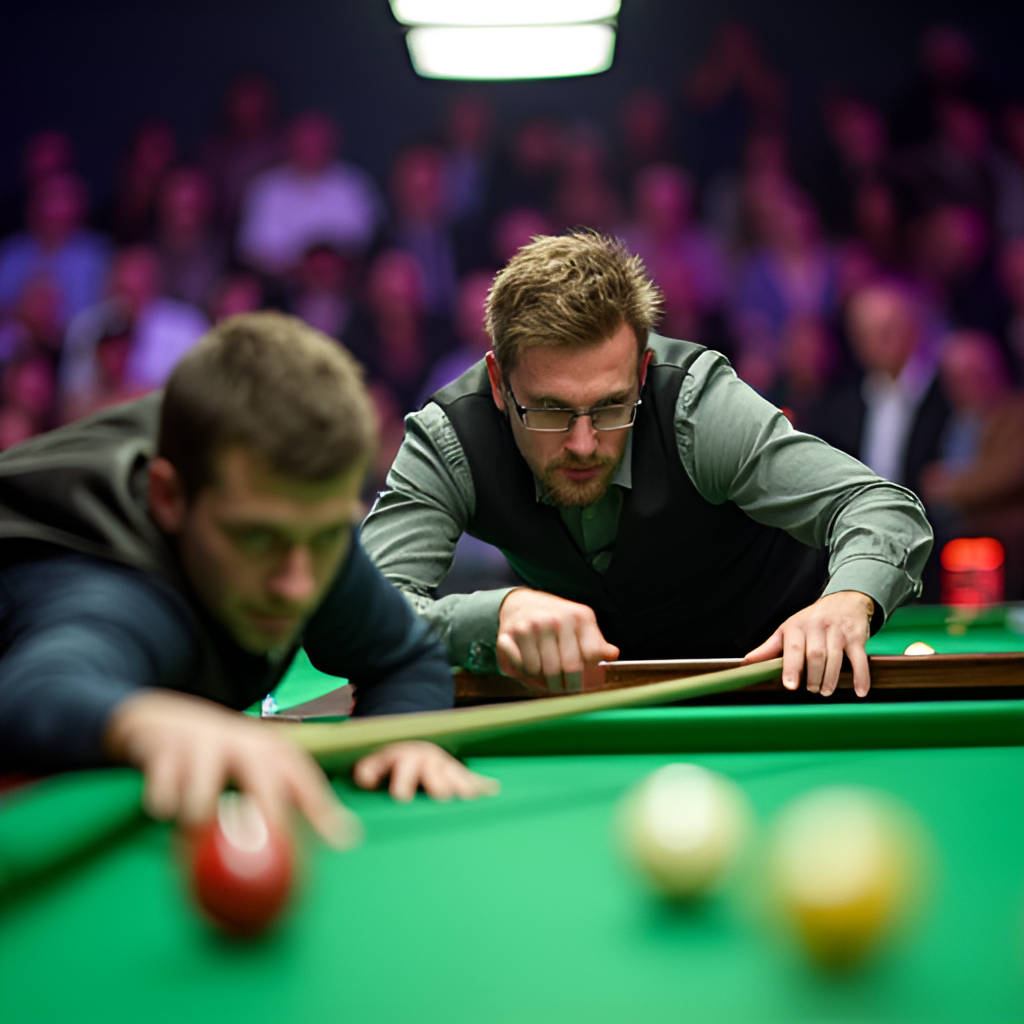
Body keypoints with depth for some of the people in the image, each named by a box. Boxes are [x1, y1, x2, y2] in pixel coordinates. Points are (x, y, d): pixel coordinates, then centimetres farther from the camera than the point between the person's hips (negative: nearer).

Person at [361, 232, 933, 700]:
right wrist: (500, 613, -58)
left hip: (773, 651, -1)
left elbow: (890, 509, -34)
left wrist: (847, 601, -58)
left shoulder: (696, 403, -33)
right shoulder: (447, 442, -28)